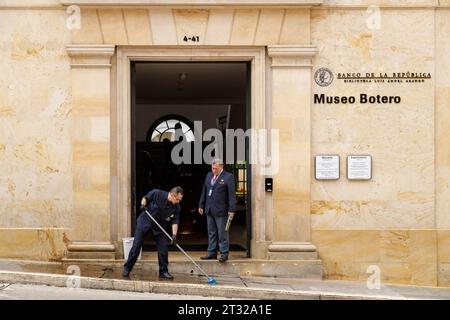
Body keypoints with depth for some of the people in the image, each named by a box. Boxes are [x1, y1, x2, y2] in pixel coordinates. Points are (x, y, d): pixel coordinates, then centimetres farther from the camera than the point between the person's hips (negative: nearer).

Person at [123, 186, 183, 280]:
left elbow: (175, 222, -10)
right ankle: (127, 268, 7)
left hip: (160, 227, 2)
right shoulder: (156, 194, -19)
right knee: (136, 245, -3)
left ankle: (163, 272, 10)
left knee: (163, 248, -4)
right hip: (145, 221, -2)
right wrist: (143, 204, -22)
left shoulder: (176, 208, -13)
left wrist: (174, 235, -22)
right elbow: (145, 198, -2)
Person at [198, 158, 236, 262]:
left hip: (221, 211, -7)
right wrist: (201, 205, 16)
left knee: (222, 233, -1)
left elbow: (231, 194, -11)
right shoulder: (209, 175, 13)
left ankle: (224, 254, 6)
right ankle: (212, 253, 19)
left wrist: (231, 209, -16)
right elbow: (204, 191, 18)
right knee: (211, 233, 12)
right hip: (209, 210, 7)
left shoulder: (229, 177, -8)